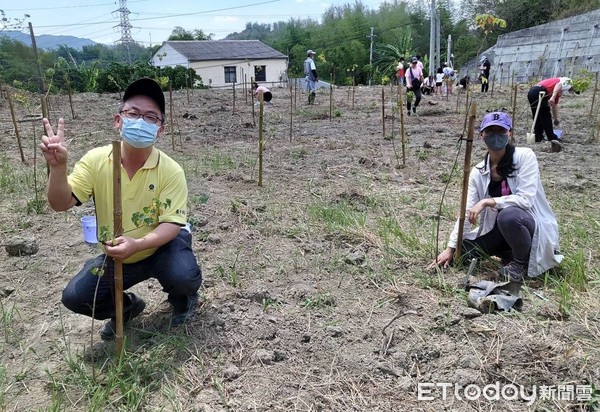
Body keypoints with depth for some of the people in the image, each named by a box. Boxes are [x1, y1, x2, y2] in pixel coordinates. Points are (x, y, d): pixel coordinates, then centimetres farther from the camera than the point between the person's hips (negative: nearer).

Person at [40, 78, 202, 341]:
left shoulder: (171, 171, -22)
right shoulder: (95, 160, -14)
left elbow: (172, 225, -23)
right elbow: (61, 204, -18)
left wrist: (137, 245, -41)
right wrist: (57, 166, -36)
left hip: (161, 245, -3)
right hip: (115, 255, 3)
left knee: (184, 276, -32)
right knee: (74, 297, -11)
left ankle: (183, 299, 8)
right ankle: (127, 306, 21)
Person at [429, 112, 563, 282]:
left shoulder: (525, 156, -15)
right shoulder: (478, 172, -3)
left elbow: (526, 199, -25)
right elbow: (466, 213, -5)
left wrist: (487, 202, -30)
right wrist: (450, 248, -10)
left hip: (535, 225, -5)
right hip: (501, 230, 5)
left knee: (508, 215, -37)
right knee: (464, 248, -8)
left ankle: (522, 261, -8)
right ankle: (511, 253, 13)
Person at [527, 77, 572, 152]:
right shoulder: (565, 81, 16)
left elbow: (554, 105, 44)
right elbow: (558, 85, -11)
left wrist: (556, 119, 52)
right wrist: (553, 97, -24)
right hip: (539, 92, -8)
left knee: (537, 117, 19)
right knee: (546, 117, -1)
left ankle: (538, 137, 21)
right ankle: (552, 138, 1)